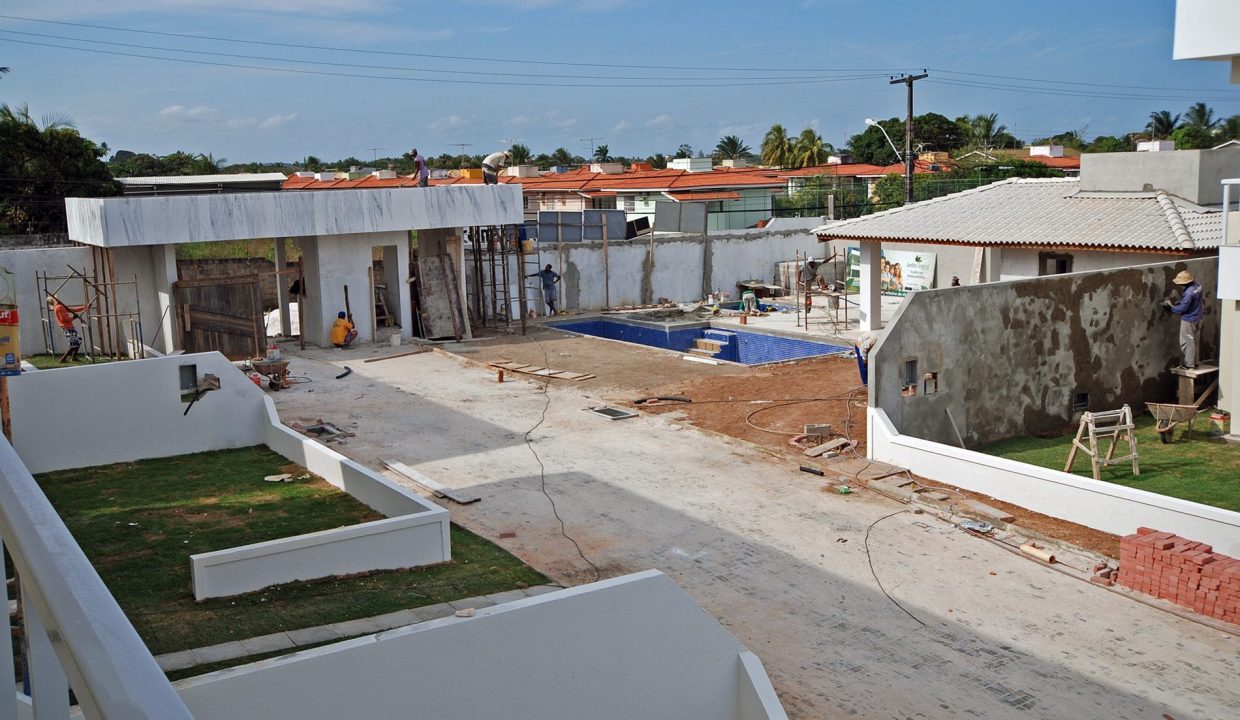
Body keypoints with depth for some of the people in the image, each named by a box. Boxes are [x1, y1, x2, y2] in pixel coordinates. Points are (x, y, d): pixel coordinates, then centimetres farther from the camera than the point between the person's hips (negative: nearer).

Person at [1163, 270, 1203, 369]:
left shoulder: (1189, 293, -31)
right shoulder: (1197, 285, -3)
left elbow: (1182, 309, -23)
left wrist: (1171, 306, -8)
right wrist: (1178, 303, 5)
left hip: (1189, 320, -9)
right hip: (1197, 318, 9)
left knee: (1187, 342, 3)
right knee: (1193, 341, 20)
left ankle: (1189, 364, 10)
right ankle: (1194, 362, 30)